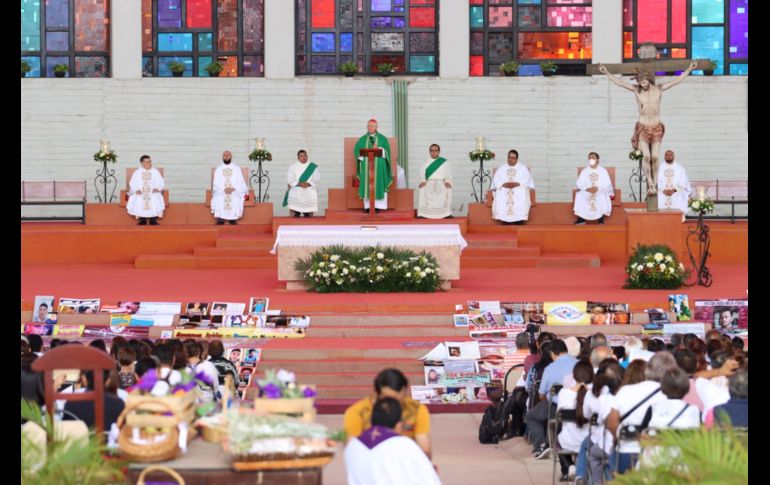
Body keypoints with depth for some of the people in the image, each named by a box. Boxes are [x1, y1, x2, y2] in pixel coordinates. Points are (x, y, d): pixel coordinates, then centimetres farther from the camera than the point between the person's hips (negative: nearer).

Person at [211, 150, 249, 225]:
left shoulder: (237, 169, 12)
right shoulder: (218, 169, 14)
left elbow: (241, 182, 4)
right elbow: (216, 183, 5)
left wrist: (233, 188, -16)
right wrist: (224, 189, -14)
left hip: (235, 191, 0)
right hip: (221, 191, 0)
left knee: (236, 199, -34)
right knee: (218, 198, -32)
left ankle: (233, 218, -36)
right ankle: (220, 219, -36)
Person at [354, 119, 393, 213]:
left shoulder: (382, 139, 7)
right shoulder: (362, 139, 13)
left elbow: (387, 151, -1)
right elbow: (356, 151, 7)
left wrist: (378, 149, -19)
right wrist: (365, 156, -9)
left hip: (379, 166, -2)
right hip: (366, 165, 2)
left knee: (378, 185, -6)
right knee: (367, 185, -4)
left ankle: (378, 206, -7)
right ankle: (367, 206, -4)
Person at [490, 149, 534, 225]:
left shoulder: (523, 168, 13)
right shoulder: (501, 168, 17)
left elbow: (526, 180, -1)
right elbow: (496, 180, 5)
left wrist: (517, 184, -20)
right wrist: (504, 184, -16)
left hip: (519, 188, -1)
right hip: (503, 188, 1)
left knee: (521, 196, -36)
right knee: (500, 195, -34)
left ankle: (519, 221, -36)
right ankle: (505, 221, -33)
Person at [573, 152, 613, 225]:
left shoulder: (603, 171, 2)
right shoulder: (584, 171, 6)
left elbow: (607, 184, -5)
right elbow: (579, 184, 0)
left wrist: (598, 188, -22)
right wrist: (587, 189, -19)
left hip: (600, 191, -2)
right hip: (586, 191, 2)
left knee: (603, 196, -34)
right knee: (579, 195, -27)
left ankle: (601, 220, -28)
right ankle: (581, 219, -22)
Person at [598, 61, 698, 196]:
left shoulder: (659, 89, 0)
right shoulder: (636, 90, -2)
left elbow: (677, 80, 2)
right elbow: (619, 82, -6)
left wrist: (689, 69, -3)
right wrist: (606, 73, -14)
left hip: (656, 129, 1)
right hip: (643, 128, -1)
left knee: (655, 158, -2)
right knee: (647, 156, -15)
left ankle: (655, 184, 7)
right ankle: (650, 184, -7)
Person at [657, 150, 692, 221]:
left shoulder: (680, 168, 14)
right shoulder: (659, 168, 16)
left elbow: (683, 183, 5)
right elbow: (657, 182, 6)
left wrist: (674, 190, -11)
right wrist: (663, 190, -11)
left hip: (676, 195, -1)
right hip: (662, 195, 1)